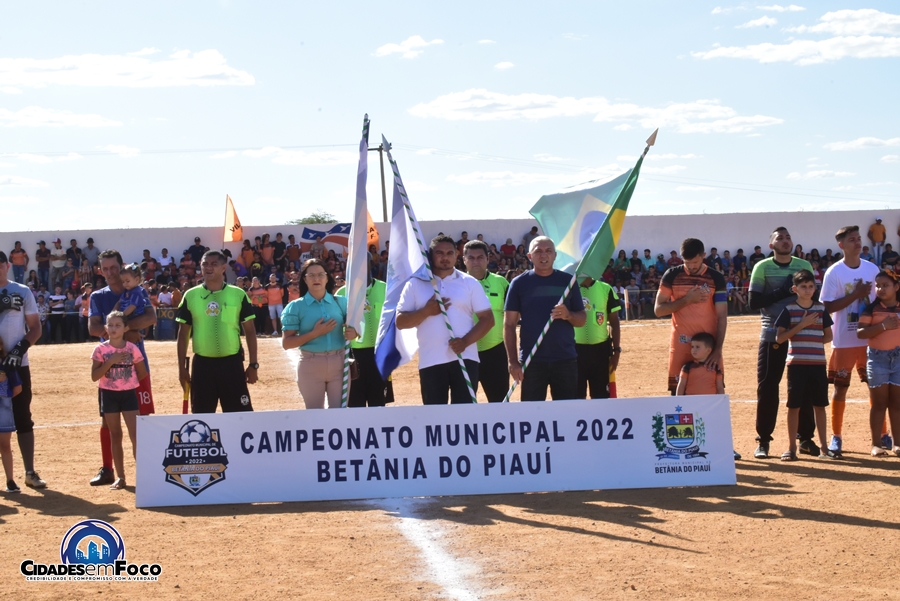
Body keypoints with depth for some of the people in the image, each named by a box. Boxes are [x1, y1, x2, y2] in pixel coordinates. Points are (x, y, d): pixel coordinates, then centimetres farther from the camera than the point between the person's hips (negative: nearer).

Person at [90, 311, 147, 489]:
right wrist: (110, 361, -17)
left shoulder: (132, 349, -2)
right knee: (115, 436, 7)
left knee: (135, 434, -10)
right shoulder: (101, 349, -3)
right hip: (109, 395, 1)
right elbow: (94, 376, -9)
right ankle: (120, 477, 13)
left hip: (129, 394, -1)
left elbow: (142, 374, 7)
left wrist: (128, 381, 0)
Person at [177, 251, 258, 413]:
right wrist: (182, 367, 4)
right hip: (202, 364, 1)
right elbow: (183, 334, 8)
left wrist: (253, 364, 0)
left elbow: (250, 331, 4)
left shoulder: (238, 295, 0)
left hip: (232, 363, -1)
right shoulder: (190, 296, 3)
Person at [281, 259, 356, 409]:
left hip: (339, 363, 2)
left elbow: (353, 326, 16)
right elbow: (286, 343, -6)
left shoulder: (341, 302, 6)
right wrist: (315, 333, -17)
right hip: (311, 365, -2)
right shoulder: (296, 307, -2)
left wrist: (353, 333, -10)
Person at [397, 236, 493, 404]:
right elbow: (400, 321, 2)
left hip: (465, 358, -1)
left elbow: (487, 318, 2)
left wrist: (466, 341, -13)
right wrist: (426, 311, -14)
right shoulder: (415, 284, 6)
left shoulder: (470, 283, 5)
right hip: (430, 361, 1)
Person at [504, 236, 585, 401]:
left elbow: (582, 319, 10)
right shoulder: (519, 283, 1)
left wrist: (568, 315, -14)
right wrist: (513, 361, -8)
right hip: (532, 361, -1)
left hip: (566, 359, 2)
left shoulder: (567, 281, 6)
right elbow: (509, 325, 0)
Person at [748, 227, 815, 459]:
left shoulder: (804, 266, 7)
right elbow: (754, 302, -8)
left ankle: (806, 438, 14)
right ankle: (763, 440, 5)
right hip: (772, 335, -2)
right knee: (767, 387, -2)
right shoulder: (762, 267, -1)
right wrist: (783, 291, -17)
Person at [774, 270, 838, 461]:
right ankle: (791, 447, 8)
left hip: (818, 364, 3)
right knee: (794, 405, 2)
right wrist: (801, 325, -15)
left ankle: (823, 447, 16)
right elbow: (780, 338, -8)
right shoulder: (789, 310, -2)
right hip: (796, 363, -3)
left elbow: (828, 337, 11)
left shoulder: (821, 309, 7)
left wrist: (812, 342, -3)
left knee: (819, 404, 8)